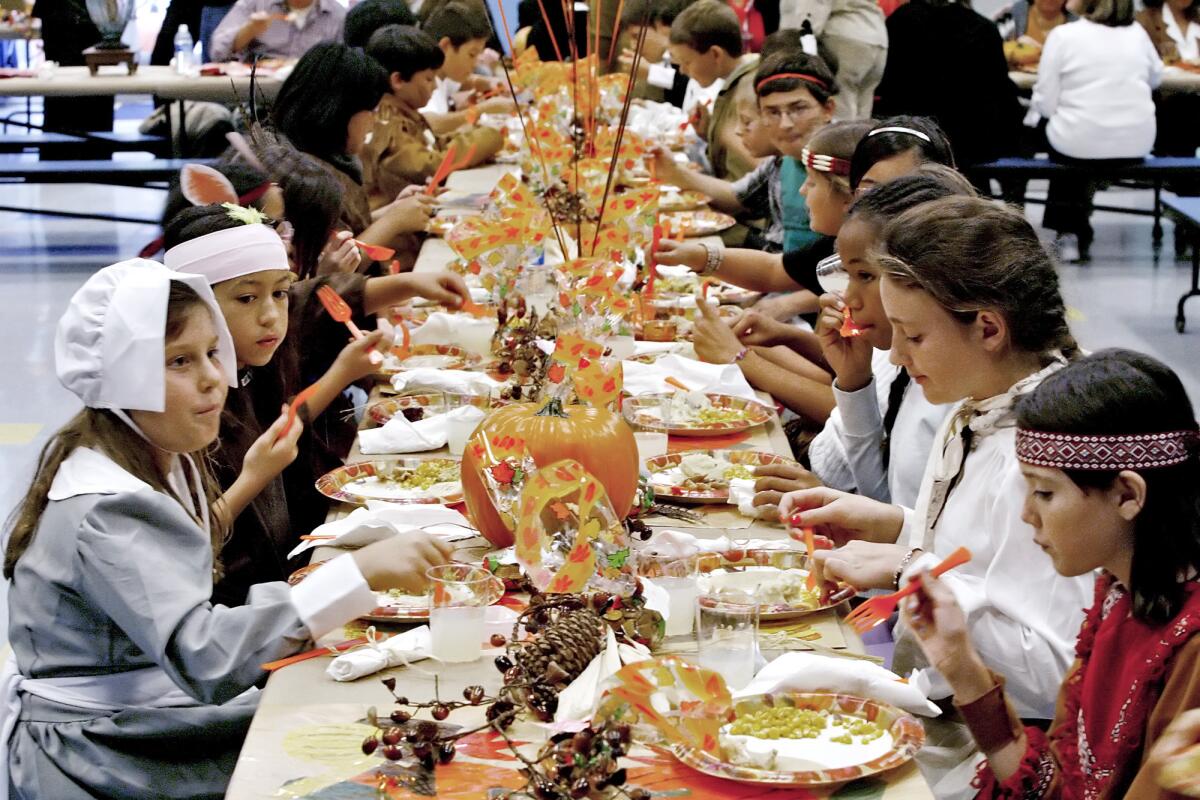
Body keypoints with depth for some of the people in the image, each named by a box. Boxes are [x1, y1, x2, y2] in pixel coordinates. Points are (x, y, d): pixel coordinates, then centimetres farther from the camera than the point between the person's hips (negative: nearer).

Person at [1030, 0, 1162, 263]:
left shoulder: (1063, 35, -9)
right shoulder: (1137, 33, 3)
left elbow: (1045, 103, -9)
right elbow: (1156, 76, 22)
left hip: (1079, 144, -4)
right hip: (1137, 146, 4)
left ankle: (1069, 232, 32)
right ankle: (1078, 234, 36)